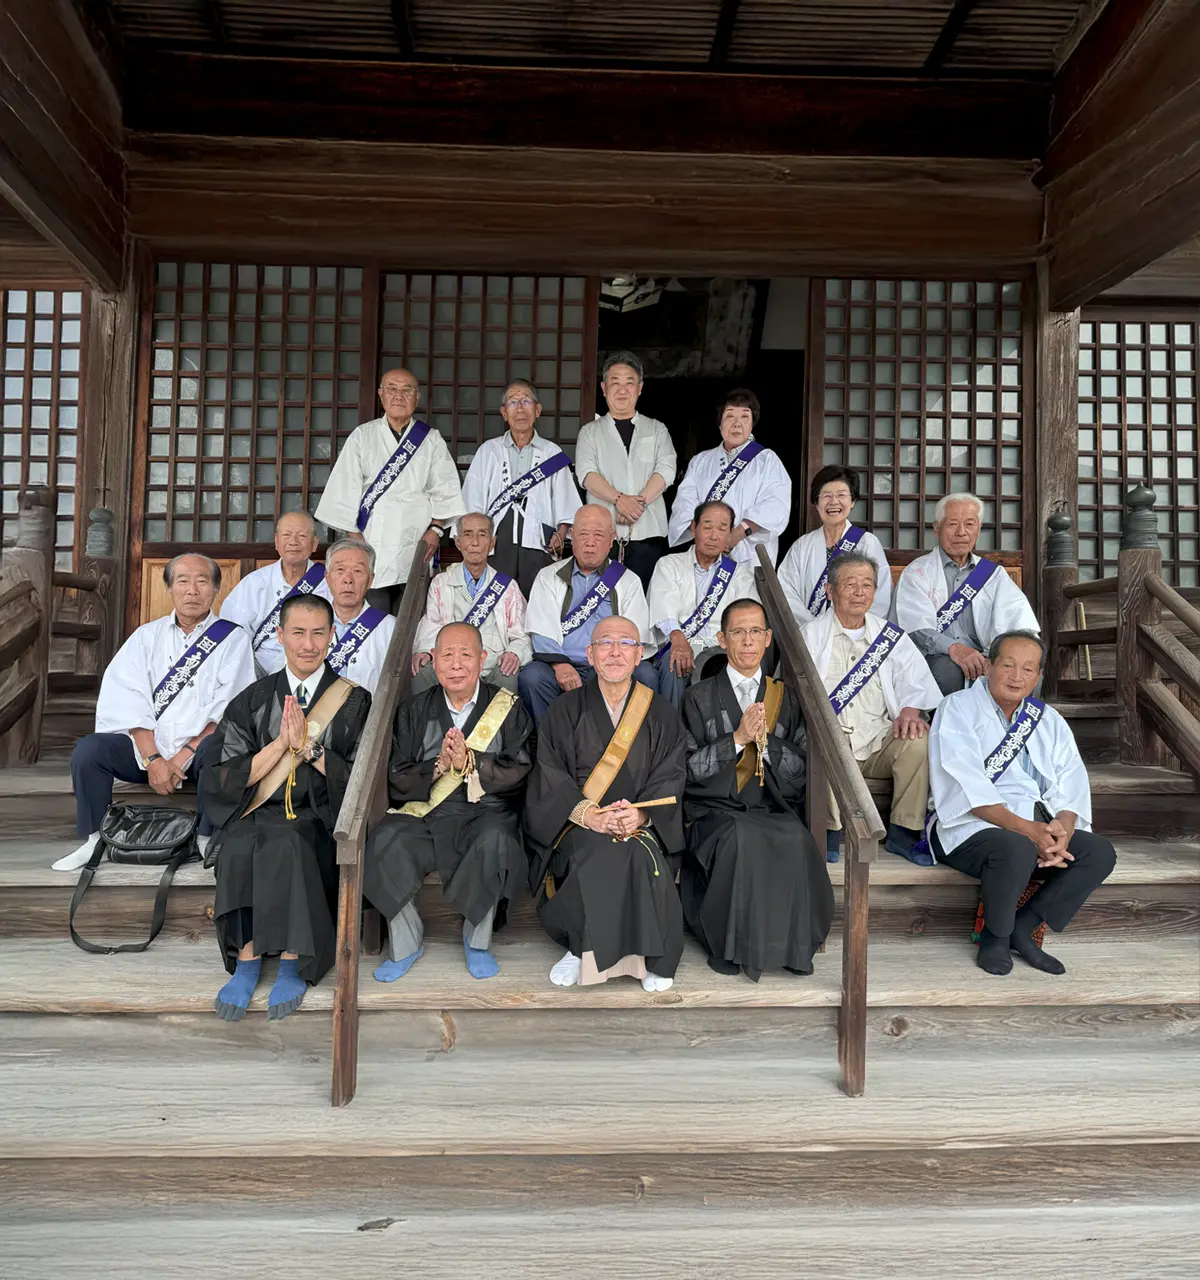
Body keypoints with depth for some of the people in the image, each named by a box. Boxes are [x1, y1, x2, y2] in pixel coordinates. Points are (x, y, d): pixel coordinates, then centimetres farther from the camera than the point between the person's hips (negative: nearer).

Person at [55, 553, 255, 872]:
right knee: (88, 749, -20)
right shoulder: (148, 636, 12)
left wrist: (185, 755, -16)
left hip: (201, 749, -3)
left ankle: (207, 840, -17)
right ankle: (95, 839, -3)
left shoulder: (232, 638, 2)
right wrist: (153, 759, -14)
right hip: (147, 750, 3)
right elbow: (129, 703, 0)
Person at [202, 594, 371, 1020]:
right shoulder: (254, 700, 11)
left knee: (285, 845, -33)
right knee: (240, 848, -30)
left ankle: (293, 960, -18)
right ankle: (247, 957, -16)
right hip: (258, 813, 2)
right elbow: (228, 778, 4)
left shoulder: (353, 702, 6)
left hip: (321, 818, -2)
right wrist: (280, 743, -9)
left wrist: (308, 745, -12)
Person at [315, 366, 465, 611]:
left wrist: (436, 528, -7)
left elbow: (444, 490, 5)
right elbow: (346, 488, 5)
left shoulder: (431, 440, 10)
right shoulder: (362, 436, 8)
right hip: (371, 545, 0)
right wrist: (354, 535, -2)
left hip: (416, 545, 1)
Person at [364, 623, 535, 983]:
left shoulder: (508, 707, 6)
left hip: (487, 812, -2)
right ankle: (406, 942, -3)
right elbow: (397, 781, 4)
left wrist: (469, 761, -17)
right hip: (422, 815, 2)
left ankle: (477, 939, -7)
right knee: (385, 841, -27)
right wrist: (438, 767, -14)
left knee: (495, 842, -35)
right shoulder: (415, 711, 12)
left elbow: (521, 772, -5)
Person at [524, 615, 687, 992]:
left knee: (642, 857, -32)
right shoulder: (566, 710, 7)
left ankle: (649, 956, -10)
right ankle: (584, 947, -11)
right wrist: (589, 814, -19)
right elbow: (549, 775, -1)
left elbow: (670, 776, 1)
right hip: (577, 826, 0)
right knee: (596, 853, -33)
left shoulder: (661, 714, 9)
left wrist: (641, 814, -19)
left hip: (645, 826, 1)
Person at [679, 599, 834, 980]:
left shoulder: (785, 699, 16)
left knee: (796, 841, -32)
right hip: (715, 812, -1)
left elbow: (800, 771, 7)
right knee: (740, 840, -35)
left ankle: (788, 945, -14)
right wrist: (737, 739, -10)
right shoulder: (699, 698, 10)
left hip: (774, 811, 2)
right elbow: (691, 769, 0)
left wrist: (765, 739, -9)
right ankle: (731, 945, -16)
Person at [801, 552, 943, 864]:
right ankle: (830, 830, -18)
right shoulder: (812, 635, 10)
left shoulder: (890, 636, 17)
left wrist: (910, 709, -17)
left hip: (879, 742, 3)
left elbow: (914, 679, 5)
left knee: (919, 741, -26)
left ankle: (903, 831, -12)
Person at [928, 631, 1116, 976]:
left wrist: (1062, 828, -16)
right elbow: (969, 790, -15)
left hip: (1038, 824, 6)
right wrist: (1026, 829, -24)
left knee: (1100, 853, -15)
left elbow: (1070, 790, 6)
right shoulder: (959, 709, -2)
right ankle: (995, 937, -8)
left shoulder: (1049, 721, 17)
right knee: (1017, 849, -35)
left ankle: (1023, 928, -7)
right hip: (970, 826, -6)